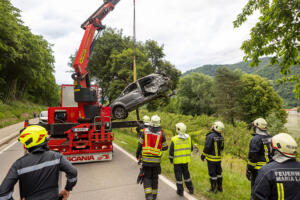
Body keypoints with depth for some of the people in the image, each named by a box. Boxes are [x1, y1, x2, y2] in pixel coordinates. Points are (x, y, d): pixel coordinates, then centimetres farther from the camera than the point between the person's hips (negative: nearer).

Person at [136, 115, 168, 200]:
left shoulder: (145, 131, -5)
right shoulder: (161, 133, -7)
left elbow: (140, 145, -1)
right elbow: (165, 147, 1)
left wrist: (137, 155, 12)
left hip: (146, 159, 0)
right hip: (156, 160, 0)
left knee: (147, 177, 12)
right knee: (155, 177, 17)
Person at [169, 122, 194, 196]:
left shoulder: (174, 139, -16)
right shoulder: (188, 138, -3)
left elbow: (171, 151, -11)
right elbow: (191, 149, 6)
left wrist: (171, 159, 4)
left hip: (177, 161, -4)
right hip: (186, 160, 4)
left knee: (178, 176, 9)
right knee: (186, 174, 20)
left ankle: (180, 191, 17)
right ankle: (191, 189, 28)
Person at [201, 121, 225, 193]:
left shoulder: (210, 136, -21)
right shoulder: (221, 137, 1)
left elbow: (207, 148, -21)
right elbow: (221, 148, 10)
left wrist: (203, 156, -9)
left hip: (211, 158, -6)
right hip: (218, 158, 7)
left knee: (212, 173, 4)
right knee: (218, 172, 17)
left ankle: (213, 189, 14)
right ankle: (220, 187, 27)